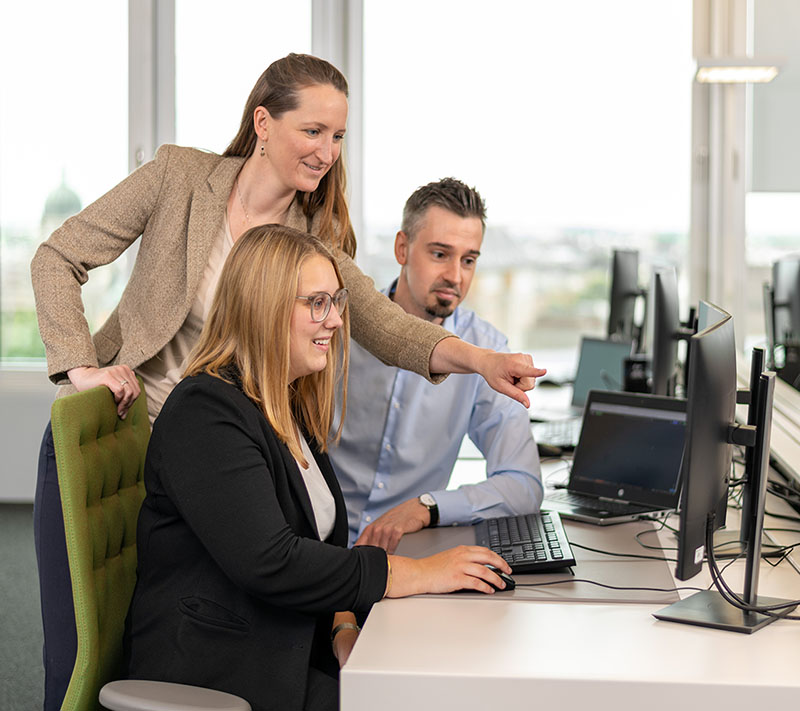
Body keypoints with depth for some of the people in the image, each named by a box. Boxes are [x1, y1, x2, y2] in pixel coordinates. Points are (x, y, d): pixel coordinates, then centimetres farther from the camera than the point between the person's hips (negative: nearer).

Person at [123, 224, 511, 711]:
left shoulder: (292, 410, 14)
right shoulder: (206, 414, -16)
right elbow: (270, 564, -25)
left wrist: (343, 631, -2)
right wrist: (419, 574, -21)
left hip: (297, 658, 8)